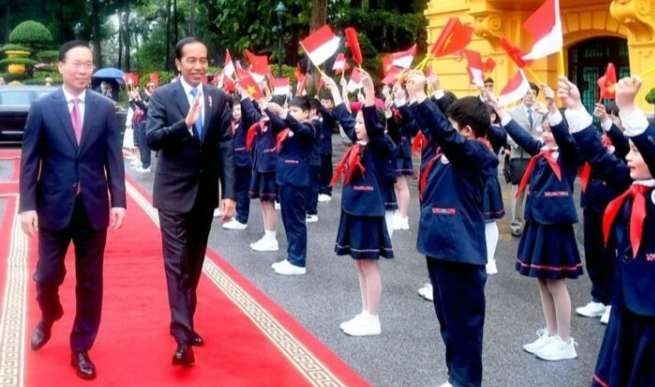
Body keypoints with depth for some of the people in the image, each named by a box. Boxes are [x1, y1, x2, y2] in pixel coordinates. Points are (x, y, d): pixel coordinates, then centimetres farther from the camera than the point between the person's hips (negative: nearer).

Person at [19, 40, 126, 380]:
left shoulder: (105, 108, 2)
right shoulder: (42, 107, -2)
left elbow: (114, 158, 2)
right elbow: (29, 160, -2)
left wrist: (118, 201, -6)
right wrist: (27, 205, -9)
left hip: (93, 207, 1)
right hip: (54, 206, -1)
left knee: (90, 281, 7)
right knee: (48, 275, 7)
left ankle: (81, 349, 21)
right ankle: (48, 319, 40)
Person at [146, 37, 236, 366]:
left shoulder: (218, 98, 3)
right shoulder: (162, 96, -5)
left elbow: (225, 147, 0)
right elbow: (152, 139, -16)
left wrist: (228, 192, -6)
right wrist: (185, 123, -31)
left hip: (206, 191, 4)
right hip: (174, 191, -4)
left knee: (194, 262, 13)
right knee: (177, 262, -6)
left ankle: (185, 322, 27)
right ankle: (182, 334, -7)